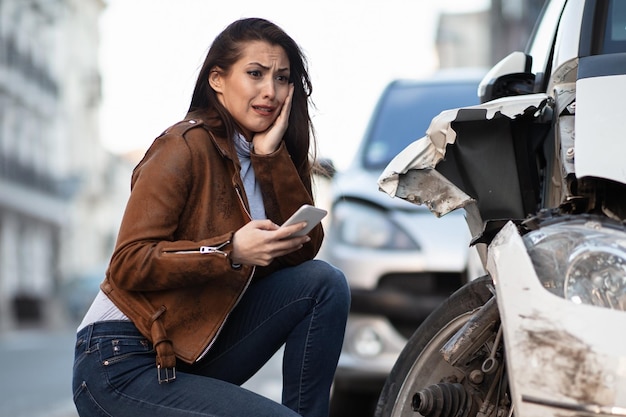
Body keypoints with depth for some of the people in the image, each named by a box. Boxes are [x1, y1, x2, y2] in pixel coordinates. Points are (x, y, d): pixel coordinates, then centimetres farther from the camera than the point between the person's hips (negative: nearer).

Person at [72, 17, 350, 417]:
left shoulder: (276, 157, 9)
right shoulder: (186, 147, -14)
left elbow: (305, 248, -4)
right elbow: (128, 265, -20)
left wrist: (271, 156, -11)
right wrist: (231, 251, -30)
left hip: (199, 354, 8)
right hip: (123, 363, -7)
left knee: (325, 282, -8)